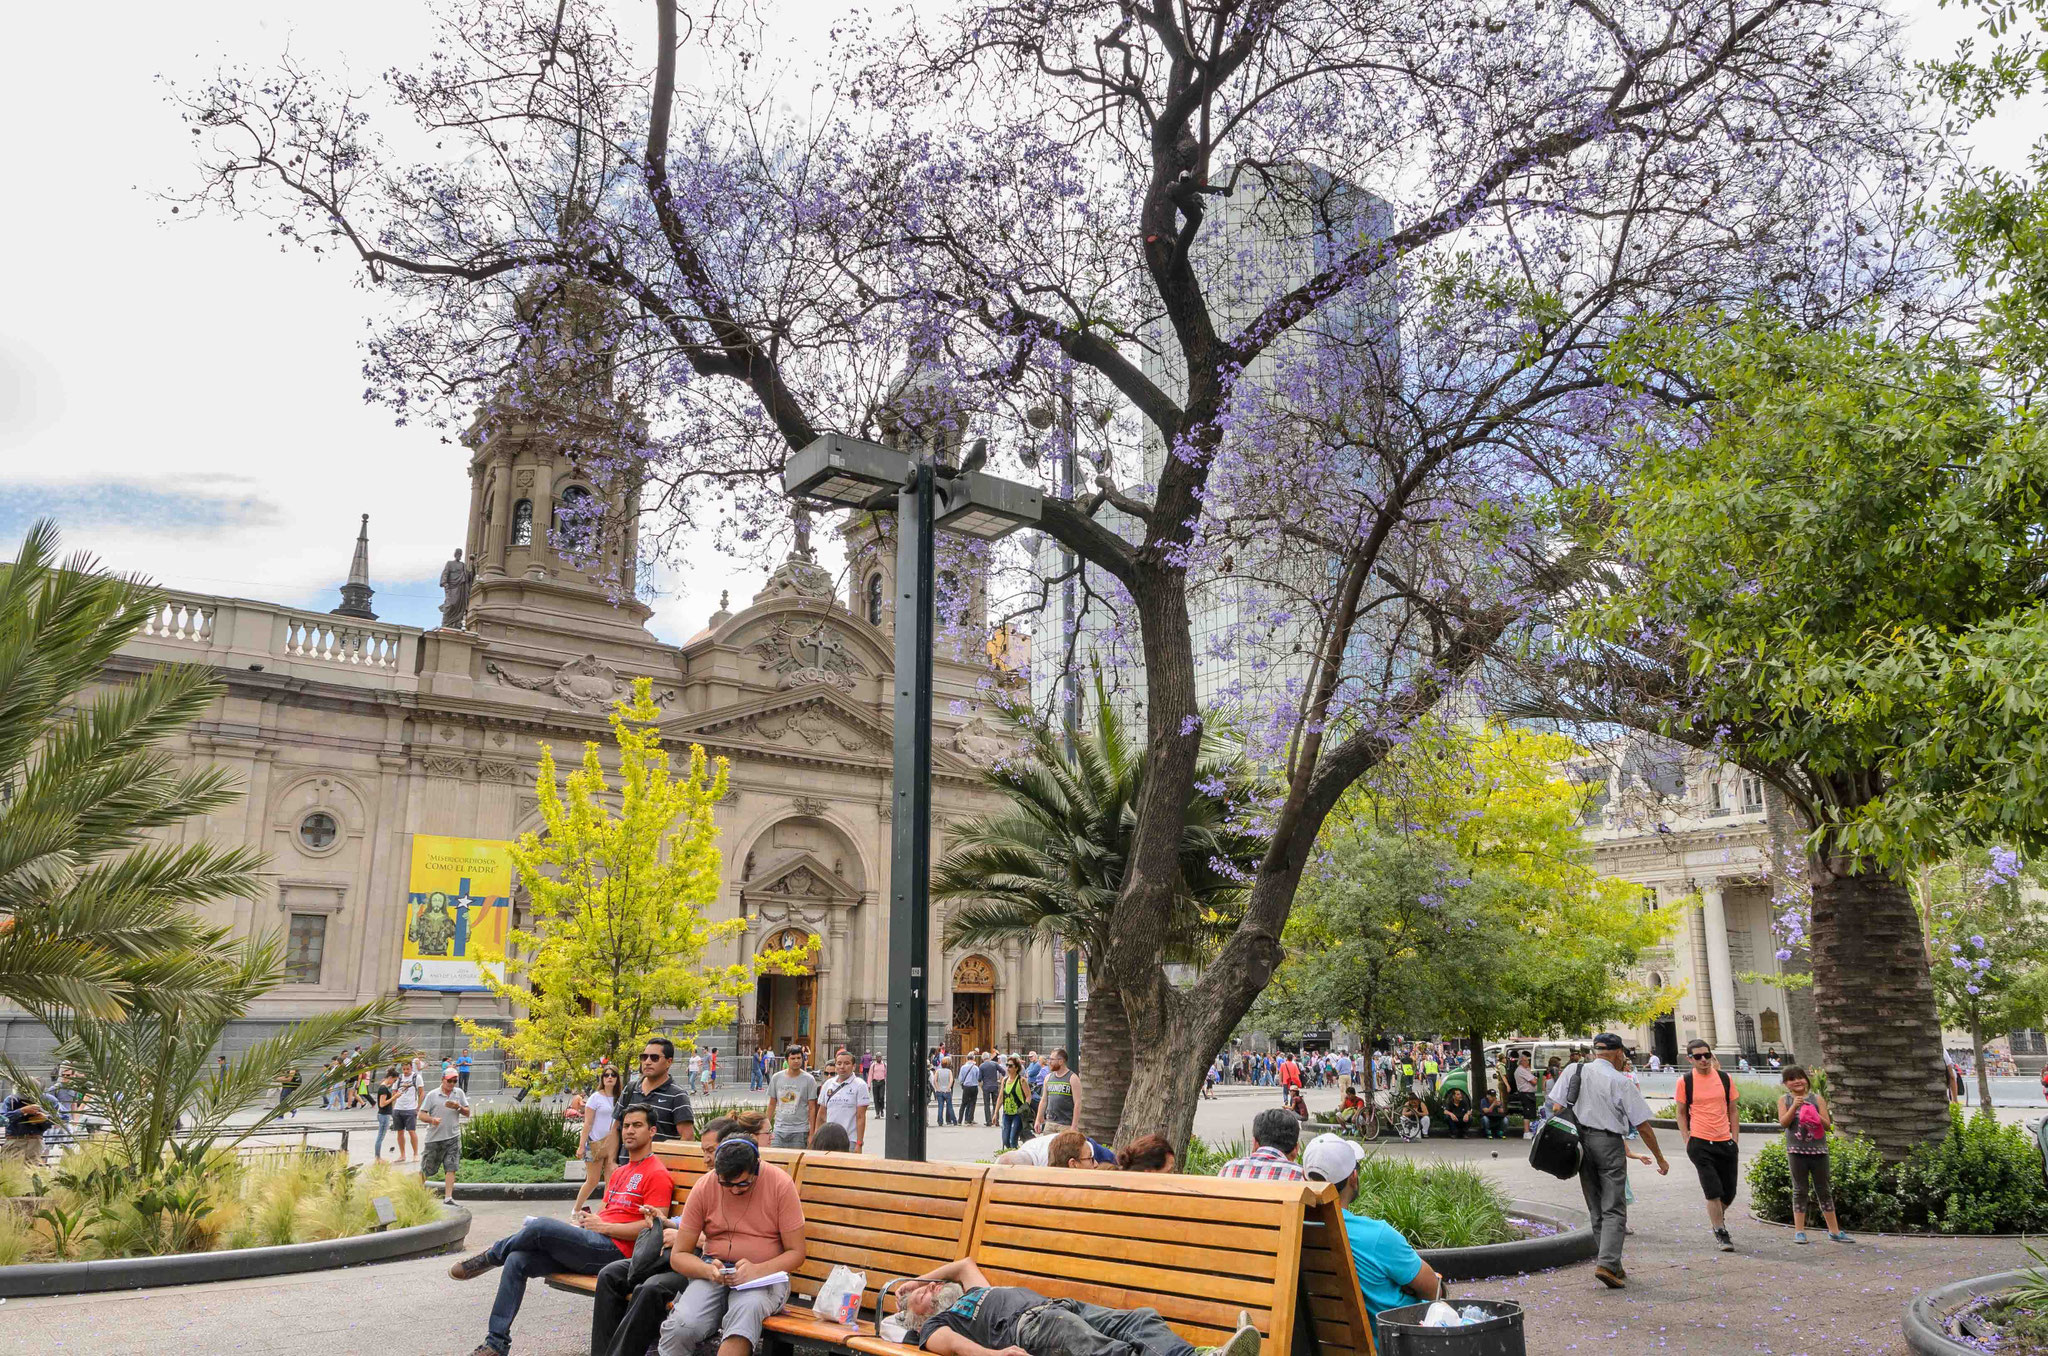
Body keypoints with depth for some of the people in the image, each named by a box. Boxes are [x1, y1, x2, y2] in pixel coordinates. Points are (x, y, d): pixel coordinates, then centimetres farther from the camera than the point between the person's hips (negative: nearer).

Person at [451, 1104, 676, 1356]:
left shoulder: (657, 1174, -4)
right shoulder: (619, 1172, 26)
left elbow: (652, 1228, -14)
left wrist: (603, 1227, -9)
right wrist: (585, 1219, 5)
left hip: (615, 1250, -9)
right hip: (592, 1244, 9)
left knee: (541, 1227, -23)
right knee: (517, 1260, -8)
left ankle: (490, 1256, 7)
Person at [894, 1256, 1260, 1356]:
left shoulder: (973, 1294, 42)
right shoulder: (934, 1326, 19)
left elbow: (965, 1263, 60)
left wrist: (917, 1278, 51)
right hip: (1023, 1325, -8)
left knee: (1141, 1319, -21)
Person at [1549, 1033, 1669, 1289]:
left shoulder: (1574, 1072, 5)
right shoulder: (1622, 1082, -7)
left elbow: (1557, 1108, 3)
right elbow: (1643, 1126, -4)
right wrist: (1660, 1159, 7)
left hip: (1579, 1141, 5)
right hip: (1608, 1143, -5)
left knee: (1596, 1210, 14)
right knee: (1614, 1210, -1)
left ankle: (1612, 1266, 18)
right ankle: (1607, 1264, -14)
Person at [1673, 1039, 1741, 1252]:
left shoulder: (1724, 1078, 5)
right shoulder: (1685, 1082, -2)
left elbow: (1732, 1111, 13)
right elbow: (1681, 1113, 5)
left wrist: (1734, 1138, 7)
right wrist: (1687, 1141, -2)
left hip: (1725, 1142, 3)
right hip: (1700, 1144, -3)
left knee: (1729, 1193, 10)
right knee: (1713, 1192, -8)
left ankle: (1717, 1217, 38)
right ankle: (1721, 1234, 5)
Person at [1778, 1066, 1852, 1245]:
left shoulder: (1817, 1099, 5)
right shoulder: (1784, 1099, 5)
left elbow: (1828, 1125, 1)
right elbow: (1783, 1122, -8)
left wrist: (1815, 1117, -18)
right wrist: (1794, 1106, -18)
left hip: (1818, 1149, 1)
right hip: (1796, 1150, -1)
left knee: (1823, 1190, 9)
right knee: (1800, 1190, 2)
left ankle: (1834, 1231, 17)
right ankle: (1799, 1231, 7)